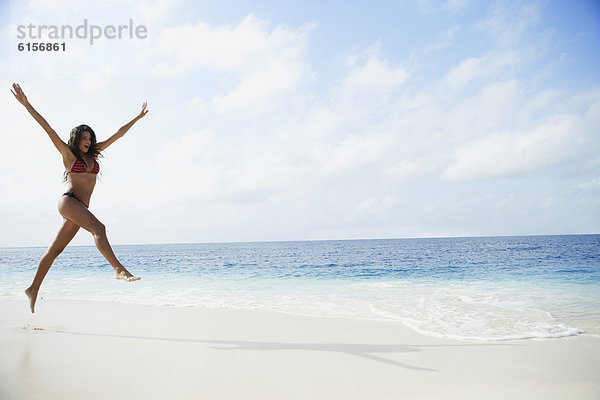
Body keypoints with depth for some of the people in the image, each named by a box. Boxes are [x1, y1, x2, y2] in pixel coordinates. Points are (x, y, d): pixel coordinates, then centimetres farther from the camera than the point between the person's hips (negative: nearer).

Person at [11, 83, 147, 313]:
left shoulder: (93, 154, 19)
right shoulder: (67, 153, 7)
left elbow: (118, 134, 21)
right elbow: (47, 128, 1)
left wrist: (138, 117, 27)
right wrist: (26, 104, -4)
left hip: (81, 208, 6)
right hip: (69, 201, -6)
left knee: (55, 249, 8)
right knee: (98, 228, -26)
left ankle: (33, 289, 15)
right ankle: (119, 269, -36)